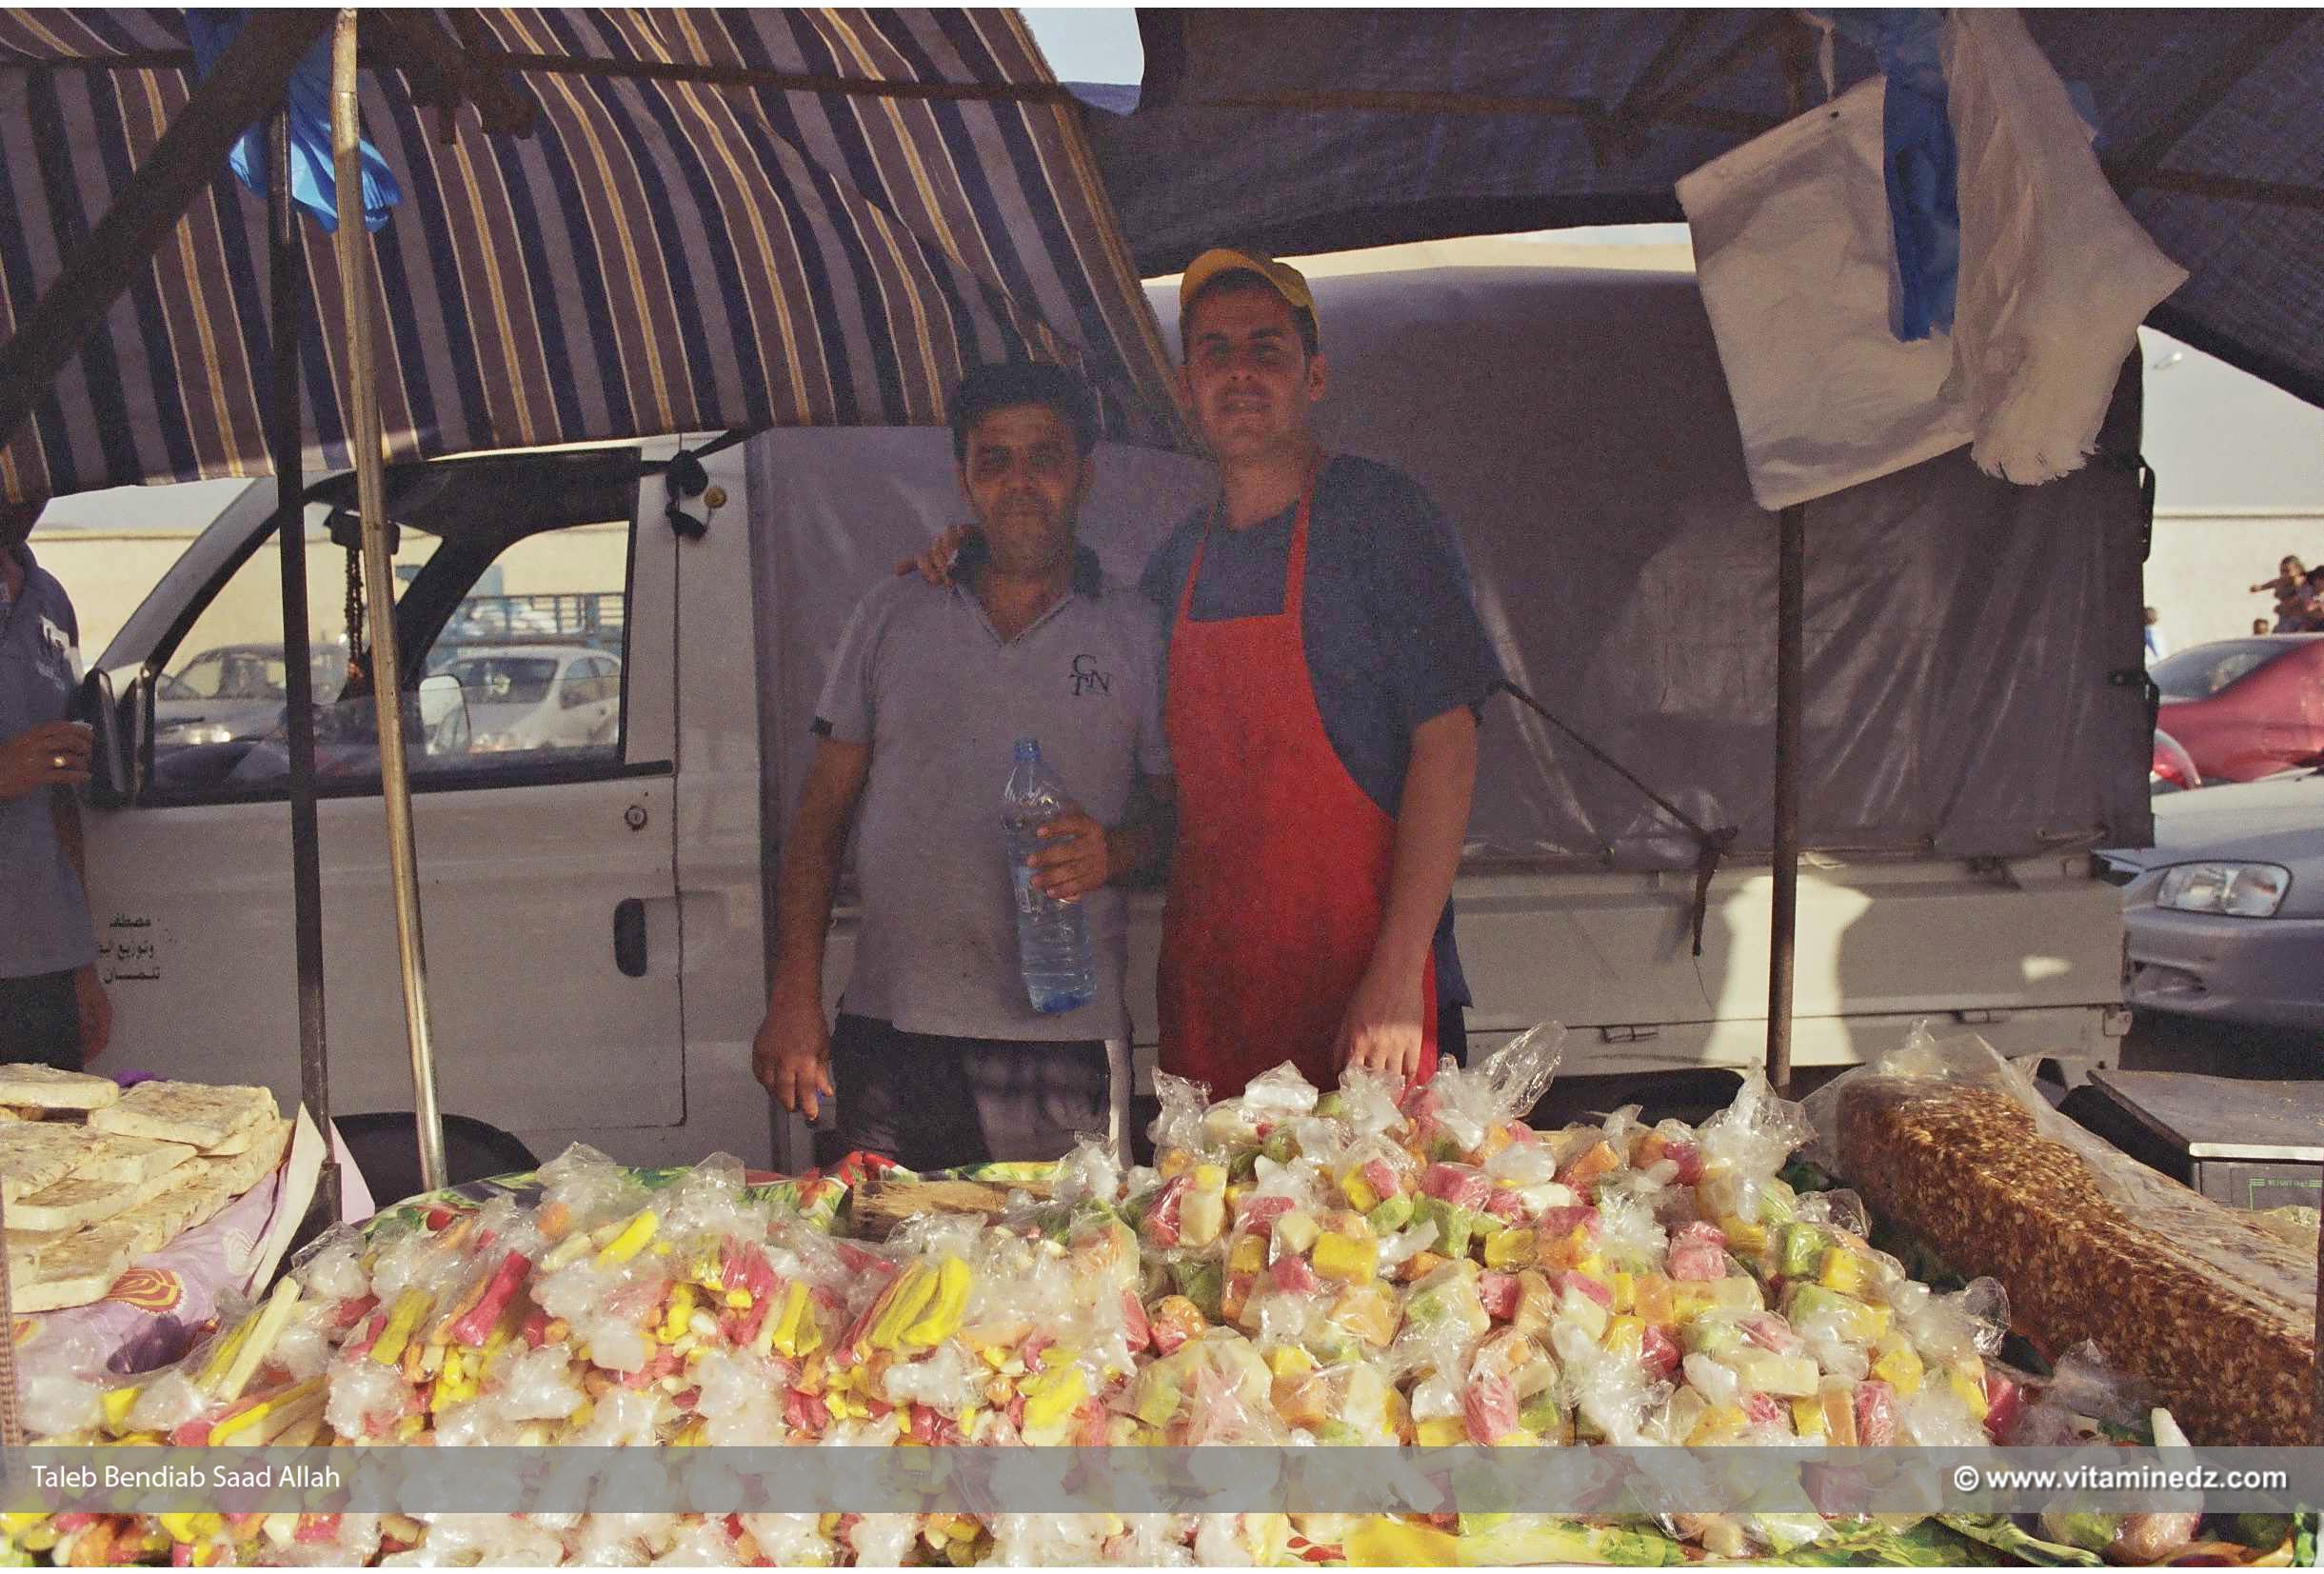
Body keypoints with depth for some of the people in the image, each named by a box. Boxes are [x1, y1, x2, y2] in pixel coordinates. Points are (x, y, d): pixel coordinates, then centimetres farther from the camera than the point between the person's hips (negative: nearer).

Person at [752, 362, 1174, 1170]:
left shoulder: (1137, 635, 6)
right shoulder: (890, 618, 9)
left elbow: (1181, 808, 10)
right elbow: (820, 819, 9)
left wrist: (1118, 850, -13)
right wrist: (793, 999, 2)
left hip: (1064, 1039, -1)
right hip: (890, 1030, 1)